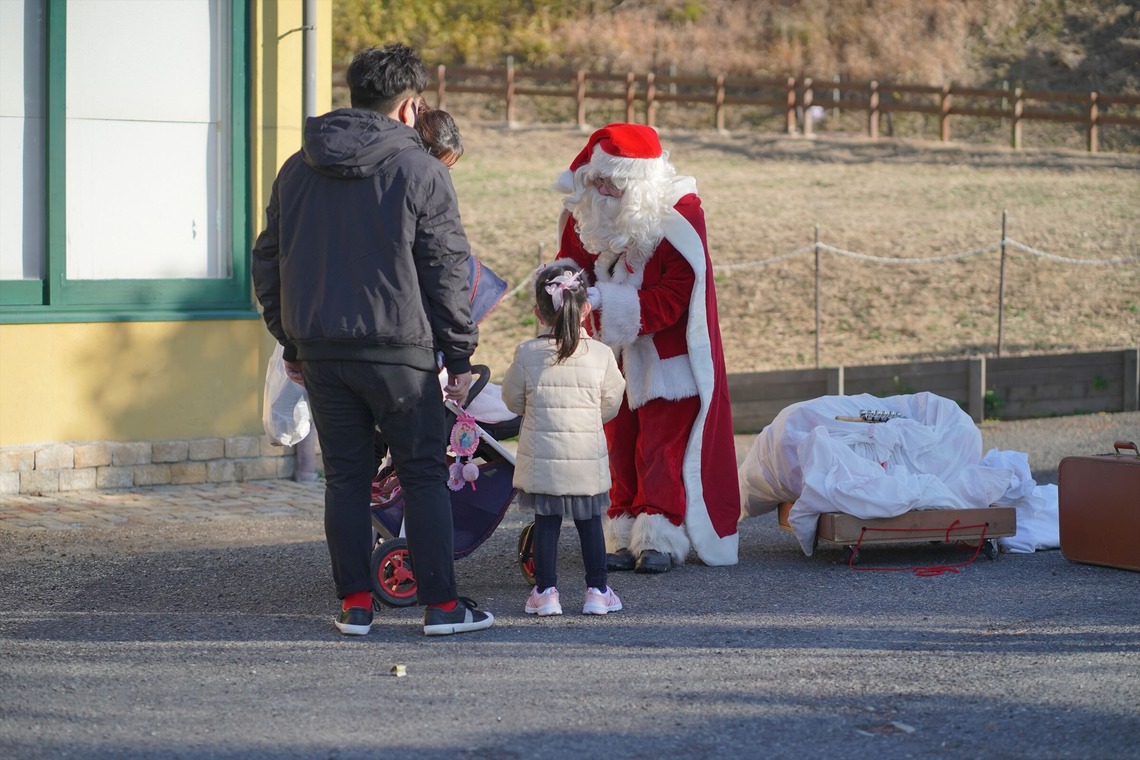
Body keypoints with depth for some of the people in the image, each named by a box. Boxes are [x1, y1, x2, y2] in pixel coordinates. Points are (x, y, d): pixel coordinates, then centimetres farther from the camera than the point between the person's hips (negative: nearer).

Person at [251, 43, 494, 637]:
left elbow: (268, 261, 15)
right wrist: (460, 355, 1)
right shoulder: (419, 171, -5)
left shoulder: (297, 169, 10)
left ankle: (355, 604, 9)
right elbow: (447, 270, -6)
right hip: (398, 350, -4)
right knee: (424, 475, 4)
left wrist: (290, 341, 21)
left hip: (320, 352, 4)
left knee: (345, 478, 10)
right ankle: (442, 604, 5)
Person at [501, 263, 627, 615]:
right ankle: (597, 590, 14)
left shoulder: (527, 353, -6)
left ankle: (545, 591, 6)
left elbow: (513, 401, 5)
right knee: (590, 522, 10)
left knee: (546, 522, 7)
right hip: (587, 457, 1)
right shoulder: (601, 354, -5)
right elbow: (611, 404, 5)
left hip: (542, 458, 0)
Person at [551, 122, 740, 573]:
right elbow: (572, 259, 7)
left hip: (665, 358, -5)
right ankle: (624, 537, 11)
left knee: (660, 449, -6)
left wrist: (607, 301, -30)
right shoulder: (588, 211, -4)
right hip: (615, 354, 5)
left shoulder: (677, 218, -20)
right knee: (619, 447, 6)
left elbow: (672, 299, -22)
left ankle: (660, 540, -1)